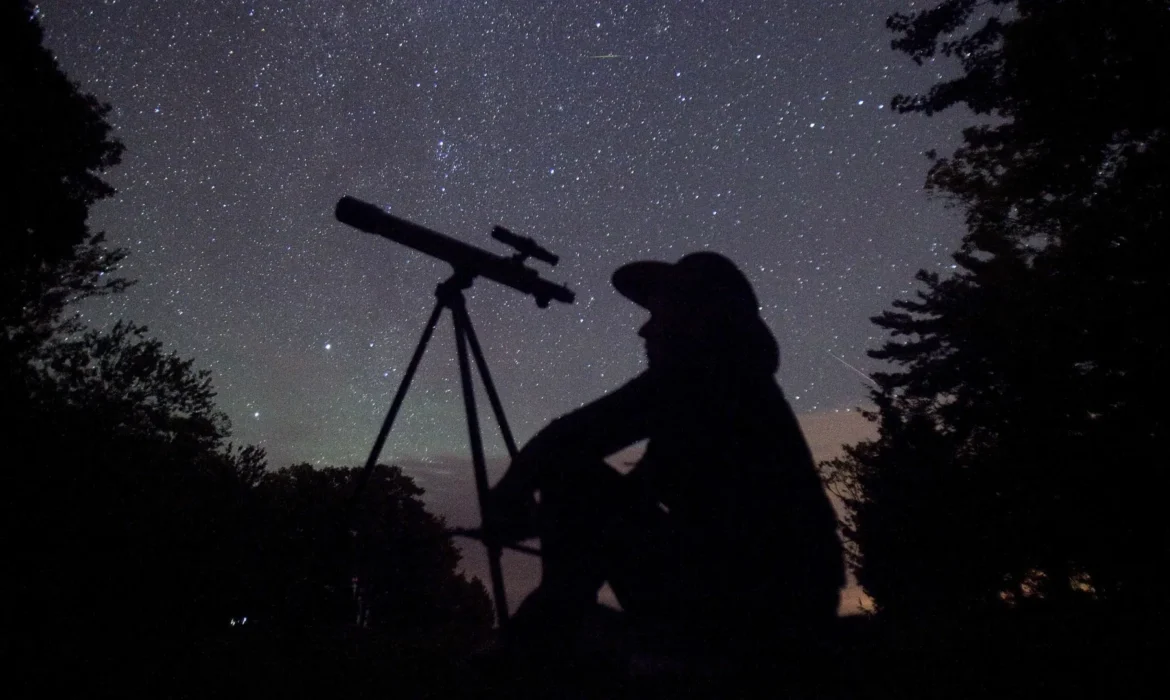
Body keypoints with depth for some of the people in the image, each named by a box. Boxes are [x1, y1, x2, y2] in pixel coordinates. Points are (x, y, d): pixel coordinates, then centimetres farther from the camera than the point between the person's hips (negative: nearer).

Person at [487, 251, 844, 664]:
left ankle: (545, 640, 4)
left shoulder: (701, 371, -7)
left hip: (748, 591, -10)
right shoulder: (740, 382, 20)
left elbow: (574, 437, -13)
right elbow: (641, 489, 22)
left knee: (573, 474, -5)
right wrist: (542, 516, 17)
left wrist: (512, 489, 6)